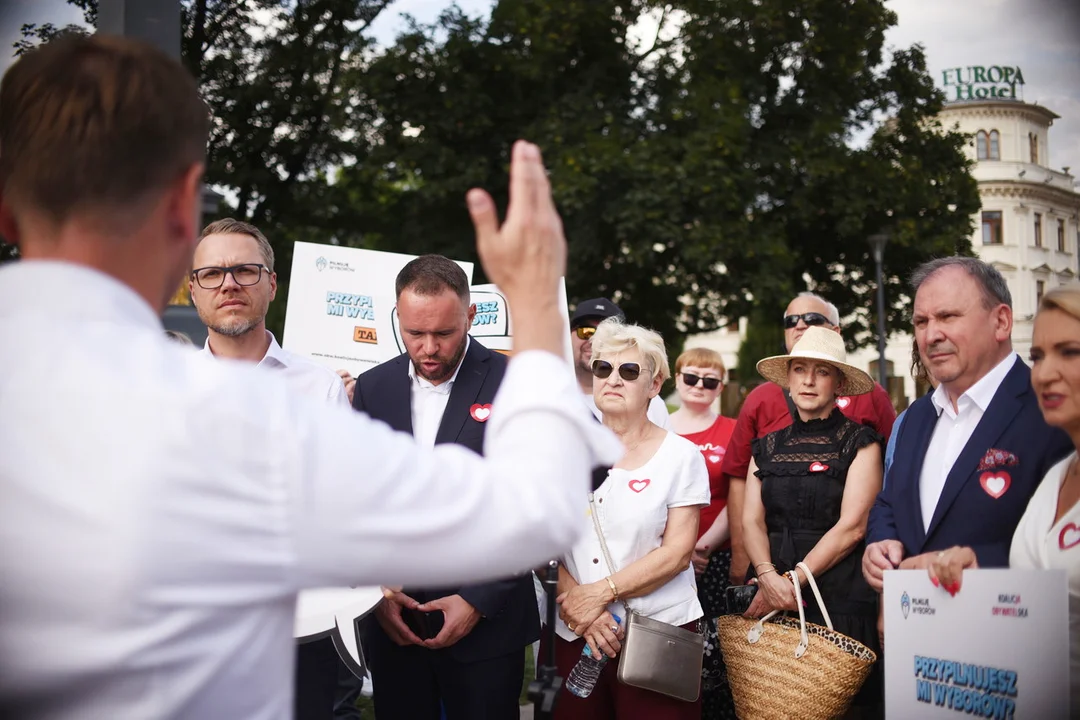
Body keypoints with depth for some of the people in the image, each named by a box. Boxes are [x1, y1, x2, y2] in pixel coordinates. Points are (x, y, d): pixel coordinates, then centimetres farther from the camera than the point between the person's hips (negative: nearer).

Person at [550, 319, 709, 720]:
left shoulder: (680, 455, -1)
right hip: (571, 635, 2)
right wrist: (574, 601, -12)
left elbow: (677, 552, -7)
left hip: (657, 635, -2)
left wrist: (600, 593, -14)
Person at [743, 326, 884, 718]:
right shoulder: (767, 447, 11)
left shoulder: (859, 443, -1)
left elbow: (851, 527, -10)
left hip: (840, 597, -3)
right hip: (771, 598, 4)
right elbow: (751, 521, 4)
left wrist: (792, 581, -14)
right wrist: (769, 577, -15)